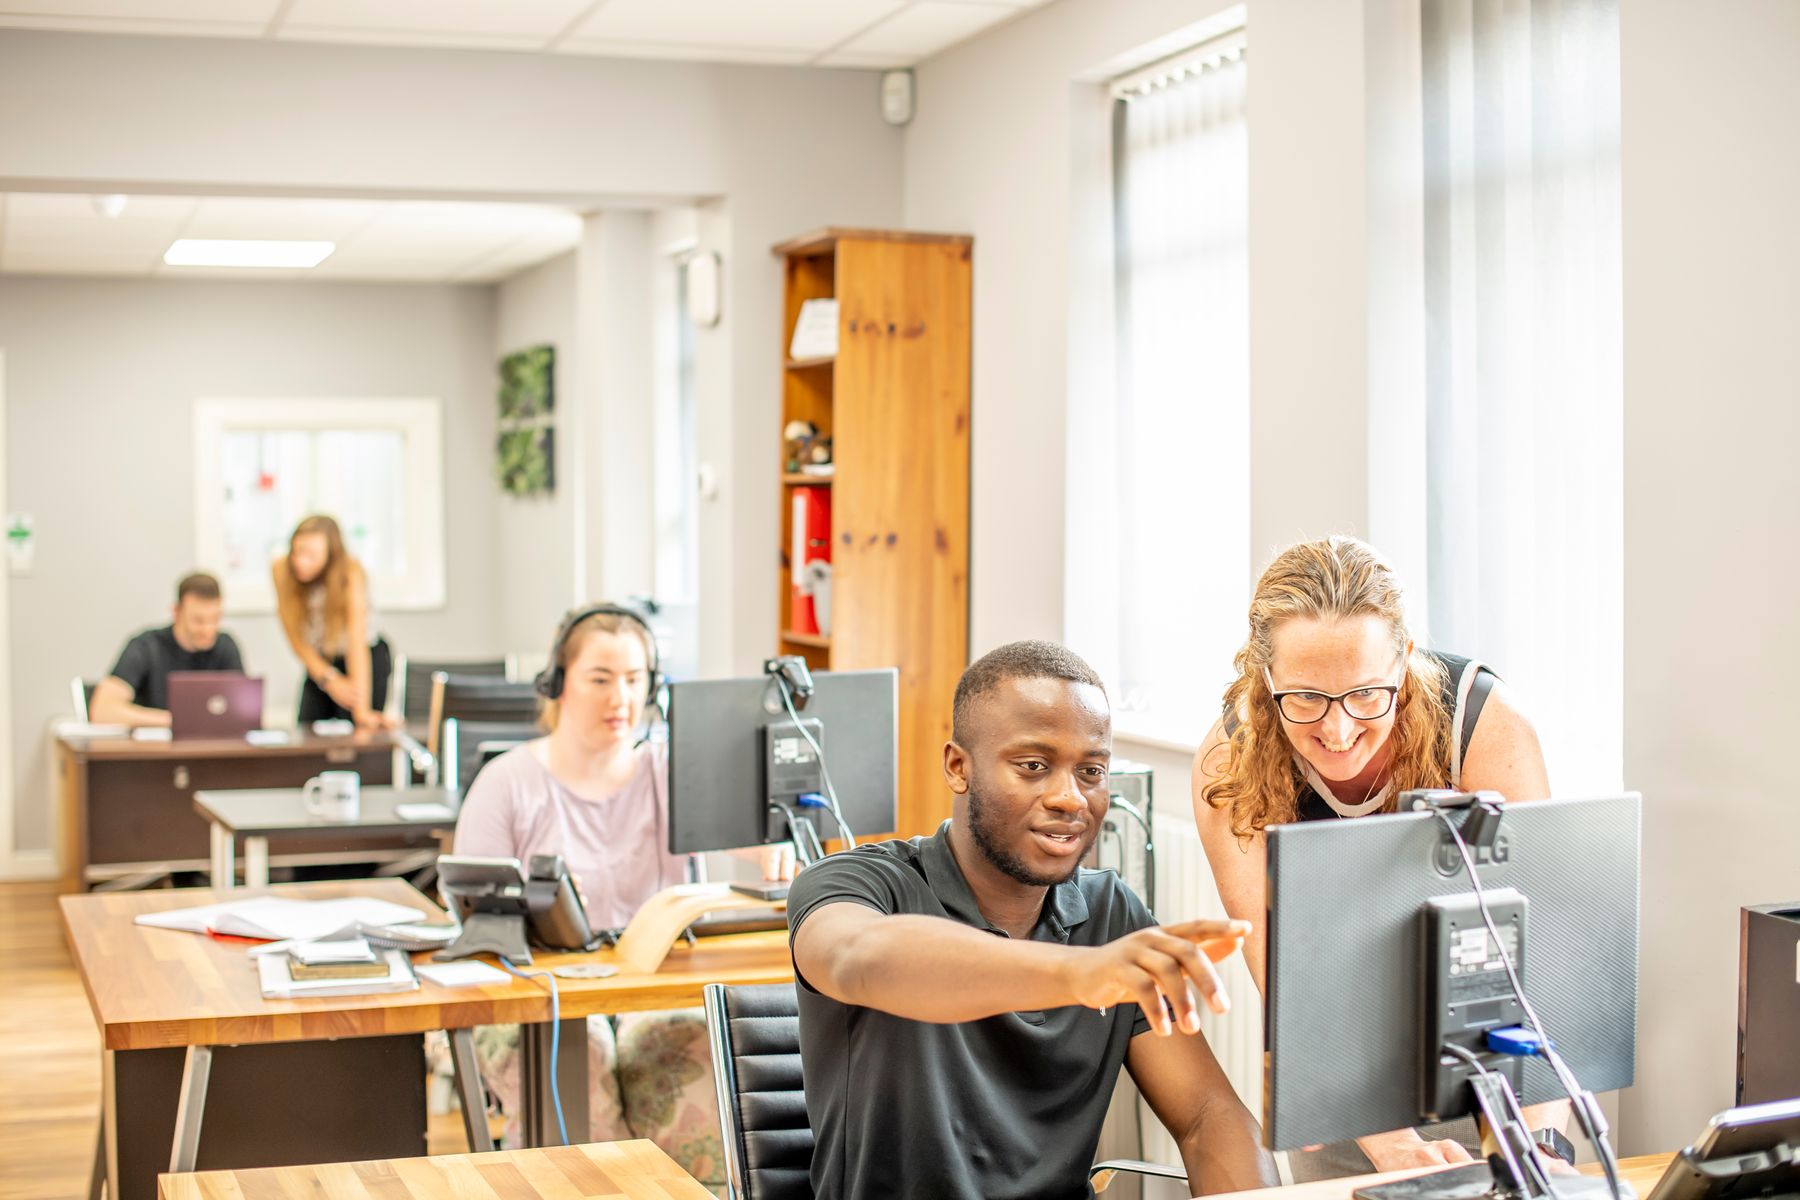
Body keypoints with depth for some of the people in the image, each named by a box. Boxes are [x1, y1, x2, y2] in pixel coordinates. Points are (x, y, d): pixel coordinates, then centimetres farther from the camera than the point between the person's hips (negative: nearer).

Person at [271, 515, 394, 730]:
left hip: (367, 658, -3)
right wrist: (329, 680, -26)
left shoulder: (351, 574, -30)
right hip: (319, 661, 4)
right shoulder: (281, 570, -20)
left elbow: (357, 642, -36)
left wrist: (362, 710, -42)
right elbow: (296, 639, -15)